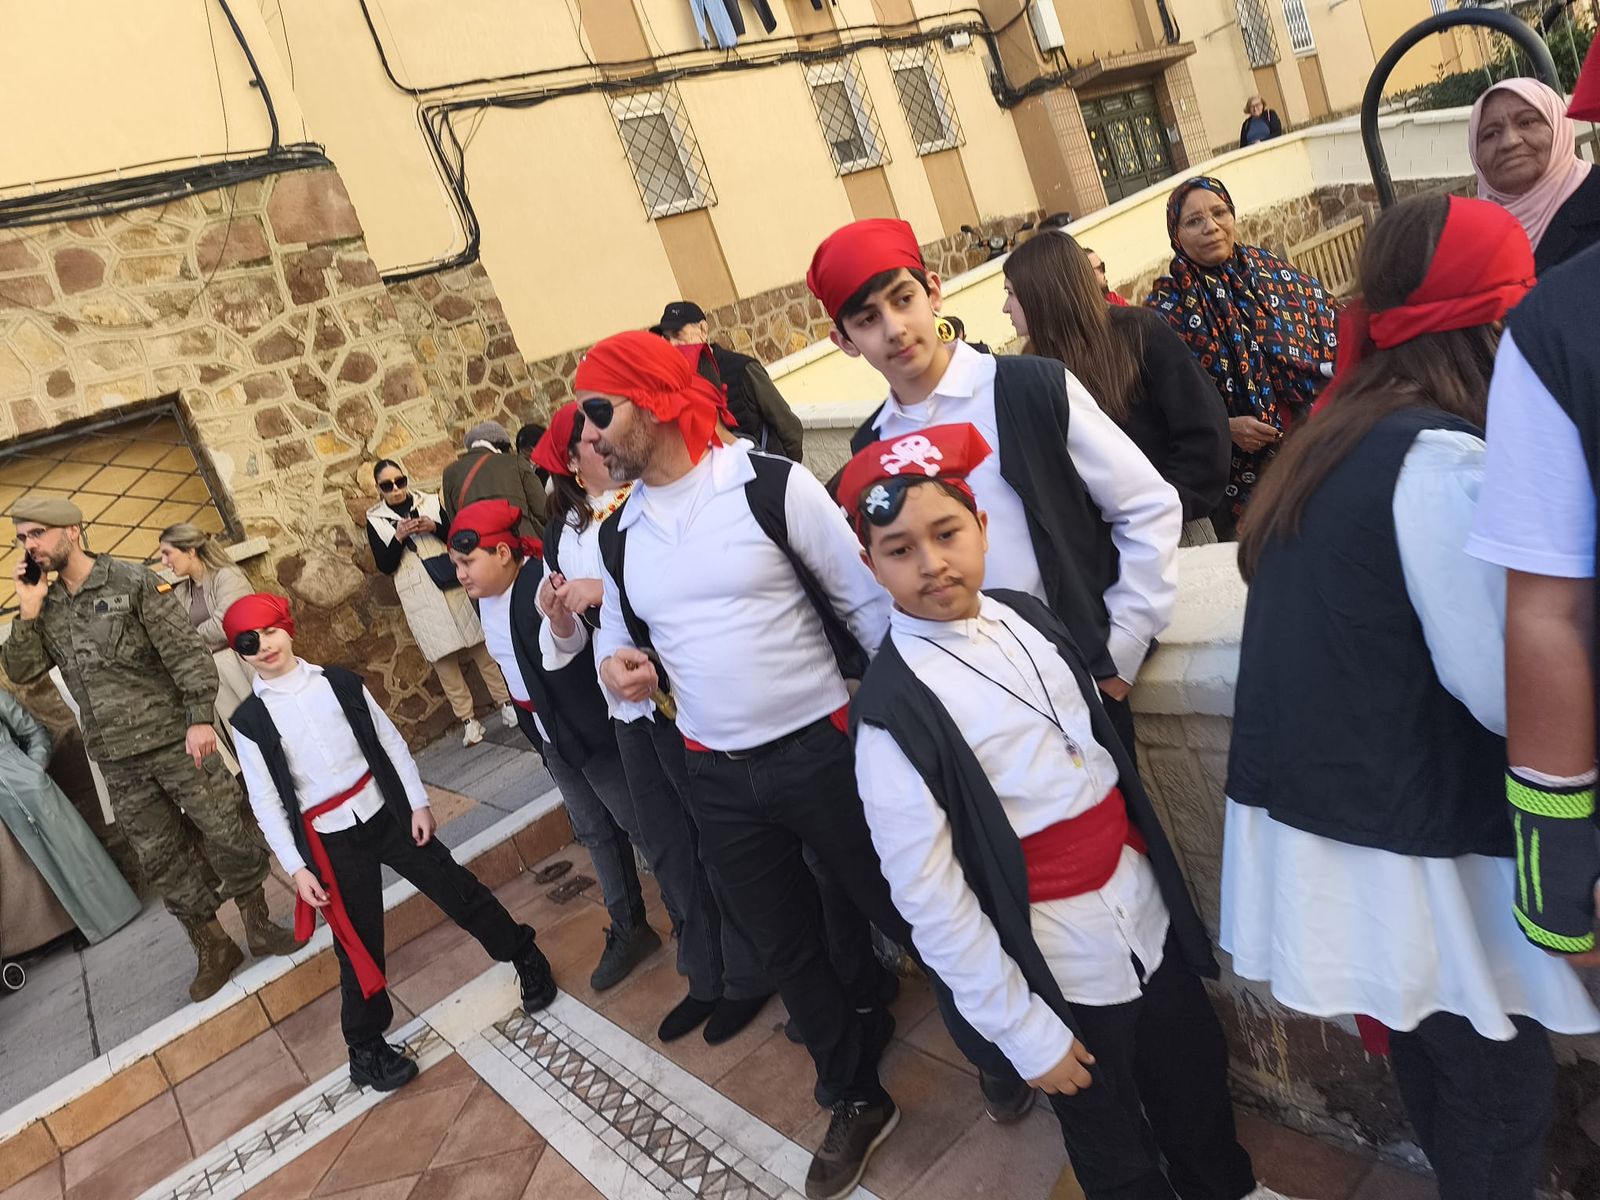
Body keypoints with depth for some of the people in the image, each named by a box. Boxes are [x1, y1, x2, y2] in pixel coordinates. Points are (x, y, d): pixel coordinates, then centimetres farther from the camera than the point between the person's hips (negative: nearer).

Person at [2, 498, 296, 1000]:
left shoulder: (134, 583, -9)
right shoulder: (45, 606, 7)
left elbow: (187, 652, -13)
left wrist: (201, 718, -20)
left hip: (176, 740, -5)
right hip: (118, 761, 5)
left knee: (226, 835, 1)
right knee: (160, 859, 11)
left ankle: (259, 926, 20)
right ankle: (212, 949, 24)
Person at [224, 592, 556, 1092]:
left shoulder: (338, 681, -1)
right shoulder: (251, 720, -4)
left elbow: (389, 740, 3)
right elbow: (266, 802, -3)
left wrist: (417, 802, -2)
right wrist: (296, 868, -7)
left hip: (386, 813, 1)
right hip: (332, 840, -1)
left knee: (456, 889, 7)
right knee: (359, 943, 7)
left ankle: (526, 957, 28)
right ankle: (365, 1049, 27)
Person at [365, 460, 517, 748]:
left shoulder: (429, 502, 7)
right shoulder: (375, 520, 3)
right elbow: (384, 566, -2)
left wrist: (436, 527, -12)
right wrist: (399, 537, -16)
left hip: (452, 583, 1)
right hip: (420, 595, -1)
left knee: (480, 643, 2)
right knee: (442, 656, -1)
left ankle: (505, 702, 10)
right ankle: (468, 719, 3)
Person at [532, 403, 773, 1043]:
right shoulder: (562, 535, 10)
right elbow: (567, 641, 16)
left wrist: (606, 592, -22)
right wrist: (558, 614, -6)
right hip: (629, 709, 6)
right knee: (667, 849, 16)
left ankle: (748, 976, 27)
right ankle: (706, 976, 35)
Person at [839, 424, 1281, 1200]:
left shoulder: (1027, 618, -2)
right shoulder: (891, 707, -22)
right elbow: (929, 897, -18)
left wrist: (1154, 871, 15)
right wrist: (1022, 1031, -13)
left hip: (1146, 908, 6)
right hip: (1057, 958, -6)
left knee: (1197, 1076, 27)